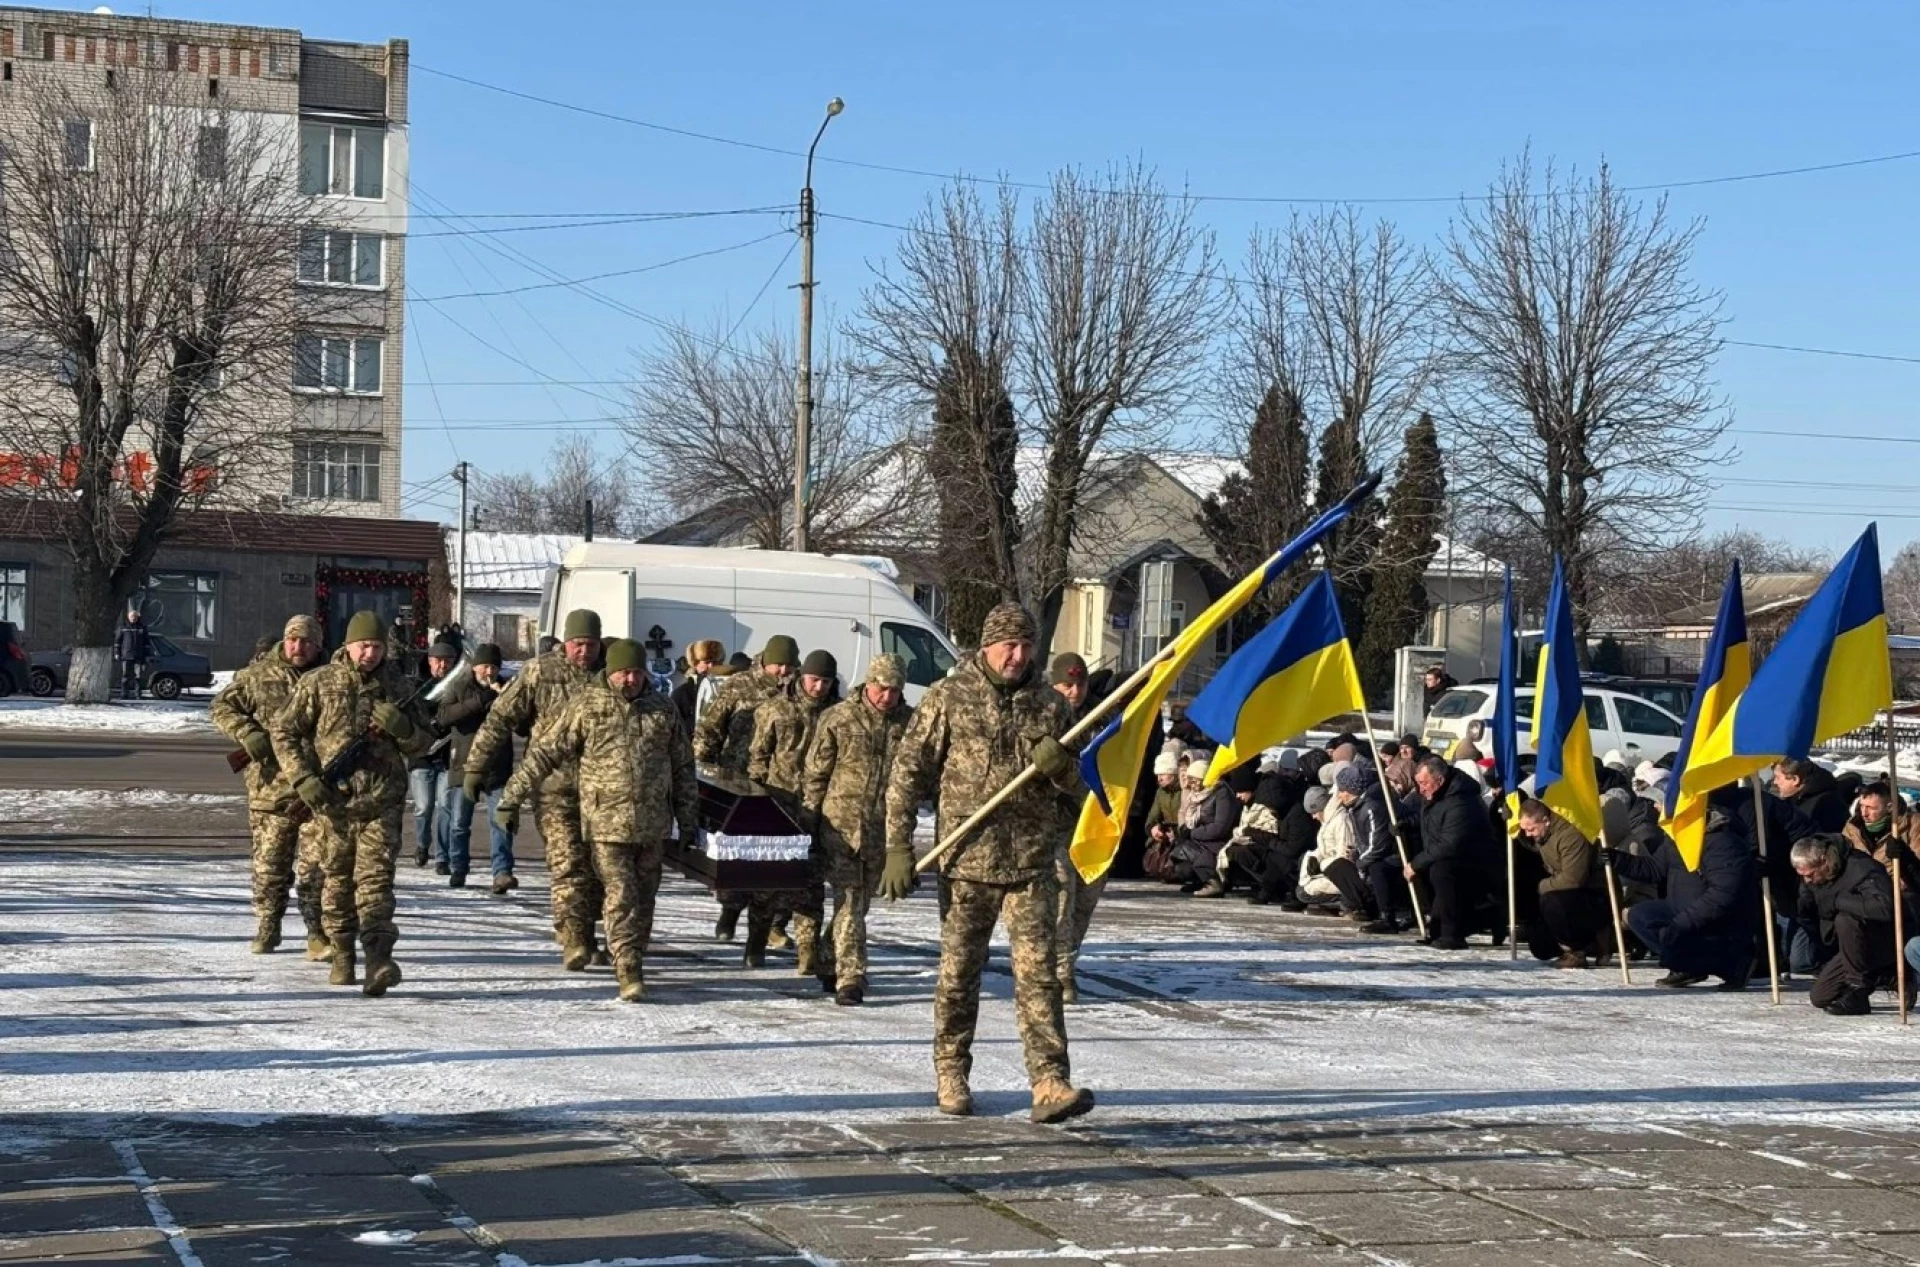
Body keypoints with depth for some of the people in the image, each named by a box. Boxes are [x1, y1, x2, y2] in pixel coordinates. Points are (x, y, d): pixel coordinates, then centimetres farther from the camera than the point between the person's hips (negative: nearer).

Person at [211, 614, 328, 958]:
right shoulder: (257, 675, 6)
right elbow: (222, 706, 9)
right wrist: (246, 733, -8)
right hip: (270, 784, 1)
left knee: (317, 864, -5)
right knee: (269, 863, 8)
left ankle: (318, 933, -1)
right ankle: (267, 928, 22)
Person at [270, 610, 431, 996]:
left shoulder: (398, 687, 7)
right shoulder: (319, 683, 1)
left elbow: (421, 744, 13)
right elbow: (282, 730, 3)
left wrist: (403, 727, -11)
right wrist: (303, 778, -7)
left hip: (381, 801, 0)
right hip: (333, 800, 0)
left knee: (375, 877, -12)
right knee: (337, 878, 10)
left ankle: (378, 959, -24)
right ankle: (342, 955, 24)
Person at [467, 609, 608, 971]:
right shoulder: (540, 673, 0)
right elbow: (500, 718, 1)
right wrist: (476, 767, -3)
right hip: (555, 786, -3)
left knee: (598, 867, 6)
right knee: (567, 864, -12)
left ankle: (583, 937, 20)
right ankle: (573, 941, -14)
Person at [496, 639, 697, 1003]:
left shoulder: (663, 709, 9)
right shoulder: (586, 706, -2)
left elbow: (682, 767, 16)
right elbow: (545, 752, -2)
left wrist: (688, 820, 15)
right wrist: (511, 797, -6)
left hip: (652, 823, 4)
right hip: (607, 823, -4)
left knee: (644, 899, 9)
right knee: (621, 898, -11)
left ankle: (634, 959, 21)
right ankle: (629, 976, -13)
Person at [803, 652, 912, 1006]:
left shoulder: (910, 724, 4)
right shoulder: (839, 718, -2)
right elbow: (816, 774, 2)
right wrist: (809, 823, 0)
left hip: (884, 831, 3)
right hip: (841, 825, -3)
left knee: (861, 901, 14)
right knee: (848, 901, -6)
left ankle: (834, 962, 31)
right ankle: (850, 977, -7)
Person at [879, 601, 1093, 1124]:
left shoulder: (1048, 705, 9)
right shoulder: (948, 697, 1)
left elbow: (1079, 786, 15)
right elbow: (908, 772, 2)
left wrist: (1060, 766, -9)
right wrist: (898, 848, -4)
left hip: (1030, 864, 1)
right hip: (966, 860, -1)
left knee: (1038, 973, -7)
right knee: (958, 973, 8)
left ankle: (1050, 1084, -11)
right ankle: (951, 1076, 22)